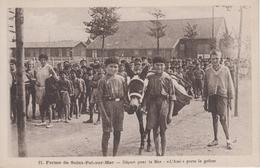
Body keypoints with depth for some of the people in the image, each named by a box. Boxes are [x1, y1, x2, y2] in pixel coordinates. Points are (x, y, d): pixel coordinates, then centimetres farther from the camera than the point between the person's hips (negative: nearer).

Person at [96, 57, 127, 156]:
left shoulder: (121, 79, 9)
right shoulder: (103, 81, -3)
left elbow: (125, 94, 17)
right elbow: (99, 98, -6)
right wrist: (103, 112, -12)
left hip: (119, 106, 4)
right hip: (108, 105, -4)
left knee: (118, 132, 9)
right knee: (106, 133, -3)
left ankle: (115, 155, 22)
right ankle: (105, 157, 7)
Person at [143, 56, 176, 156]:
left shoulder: (168, 79, -2)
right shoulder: (150, 78, 6)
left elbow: (172, 97, -2)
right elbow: (146, 95, 11)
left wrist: (170, 113, -7)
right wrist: (145, 107, 3)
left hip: (164, 104, -2)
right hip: (153, 104, 3)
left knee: (162, 131, 3)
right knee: (155, 131, 7)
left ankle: (163, 154, 14)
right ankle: (157, 153, 19)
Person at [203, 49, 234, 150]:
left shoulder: (225, 70, 1)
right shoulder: (208, 71, 6)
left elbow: (230, 85, 5)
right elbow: (205, 87, 11)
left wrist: (230, 99, 2)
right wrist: (205, 101, 10)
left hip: (222, 96, -3)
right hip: (211, 96, 3)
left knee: (223, 118, -10)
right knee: (214, 118, 9)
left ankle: (228, 140, 0)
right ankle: (215, 140, 19)